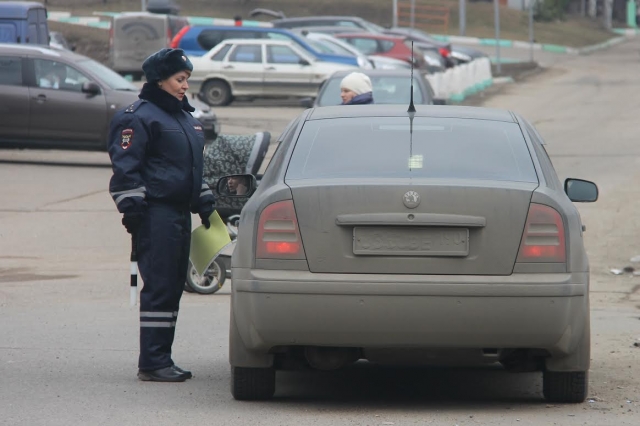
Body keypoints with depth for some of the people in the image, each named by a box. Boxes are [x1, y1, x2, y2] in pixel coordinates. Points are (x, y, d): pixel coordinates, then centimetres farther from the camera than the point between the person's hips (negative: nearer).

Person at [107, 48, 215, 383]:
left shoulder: (184, 117, 21)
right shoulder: (138, 117, -8)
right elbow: (125, 168, -12)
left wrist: (204, 202, 26)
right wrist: (132, 208, -17)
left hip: (180, 213, 9)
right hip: (156, 214, -9)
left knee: (174, 286, 9)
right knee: (159, 286, -11)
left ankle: (161, 359, 14)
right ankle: (152, 363, -9)